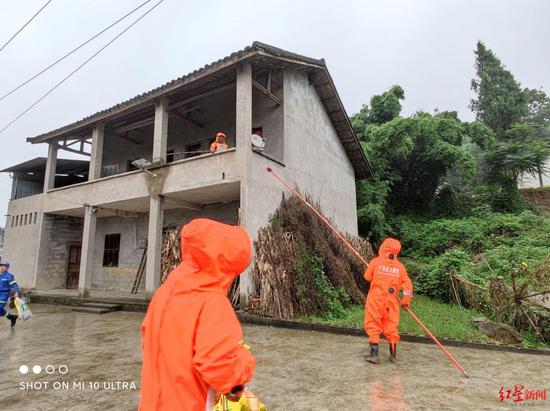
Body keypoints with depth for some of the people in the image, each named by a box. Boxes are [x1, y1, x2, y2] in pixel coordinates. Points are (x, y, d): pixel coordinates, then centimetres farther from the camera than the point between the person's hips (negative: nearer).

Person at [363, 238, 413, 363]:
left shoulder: (376, 262, -8)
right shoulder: (400, 266, 2)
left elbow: (367, 277, 1)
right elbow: (407, 284, 4)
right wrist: (406, 301, 13)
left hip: (375, 300, -3)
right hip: (391, 302, 3)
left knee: (373, 326, 4)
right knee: (391, 326, 15)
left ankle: (374, 354, 5)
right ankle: (393, 354, 25)